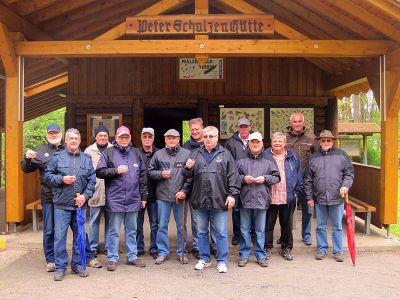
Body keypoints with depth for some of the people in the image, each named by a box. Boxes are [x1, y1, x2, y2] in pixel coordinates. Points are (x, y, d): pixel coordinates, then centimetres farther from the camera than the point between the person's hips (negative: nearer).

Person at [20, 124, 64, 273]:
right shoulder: (40, 151, 10)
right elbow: (26, 169, 9)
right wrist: (27, 158, -11)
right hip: (48, 197, 1)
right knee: (49, 231, 8)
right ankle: (50, 260, 20)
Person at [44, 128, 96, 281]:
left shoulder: (87, 159, 8)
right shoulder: (57, 157, 2)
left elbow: (92, 180, 6)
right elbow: (47, 176, 2)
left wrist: (85, 195, -7)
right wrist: (62, 179, -13)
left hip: (80, 204, 3)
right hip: (62, 204, -2)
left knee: (79, 235, 10)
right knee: (60, 236, 0)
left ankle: (77, 265, 23)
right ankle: (60, 267, 12)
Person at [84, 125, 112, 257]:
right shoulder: (89, 151, 6)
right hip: (95, 191, 0)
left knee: (110, 220, 9)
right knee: (94, 220, 6)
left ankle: (109, 246, 20)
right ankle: (93, 247, 17)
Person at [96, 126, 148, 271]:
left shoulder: (136, 153, 12)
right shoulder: (108, 153, 1)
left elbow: (143, 176, 13)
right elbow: (99, 172, -4)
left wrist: (143, 196, 10)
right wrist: (116, 170, -16)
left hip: (133, 199, 4)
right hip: (115, 199, -3)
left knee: (132, 230, 13)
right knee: (114, 231, 5)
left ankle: (132, 256, 24)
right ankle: (112, 258, 16)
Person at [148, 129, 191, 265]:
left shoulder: (187, 154, 0)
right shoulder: (158, 154, 6)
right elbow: (150, 172, 9)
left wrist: (184, 191, -10)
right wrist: (161, 174, -9)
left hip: (181, 196, -1)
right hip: (163, 196, 1)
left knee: (181, 226, 9)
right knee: (162, 226, 8)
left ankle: (182, 252, 22)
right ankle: (163, 252, 21)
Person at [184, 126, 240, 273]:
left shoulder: (225, 154, 4)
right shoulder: (196, 154, 12)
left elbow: (233, 176, 0)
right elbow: (188, 176, 13)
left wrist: (232, 194, -7)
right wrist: (188, 168, -9)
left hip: (219, 201, -3)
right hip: (200, 200, 3)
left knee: (221, 233, 4)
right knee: (201, 232, 13)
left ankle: (222, 261, 17)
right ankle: (204, 259, 28)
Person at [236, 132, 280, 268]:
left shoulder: (268, 161, 8)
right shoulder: (241, 160, 7)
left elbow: (276, 177, 8)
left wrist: (265, 178, -8)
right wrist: (243, 178, -9)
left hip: (261, 200, 0)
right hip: (245, 200, 0)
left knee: (260, 230, 8)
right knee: (244, 230, 7)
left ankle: (260, 256, 20)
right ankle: (244, 255, 18)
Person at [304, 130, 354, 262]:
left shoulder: (341, 155, 3)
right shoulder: (313, 158, 6)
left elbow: (349, 173, 5)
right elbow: (308, 180, 8)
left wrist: (345, 186, -12)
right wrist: (310, 197, 4)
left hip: (337, 198, -1)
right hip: (319, 198, 2)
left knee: (337, 226, 8)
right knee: (321, 226, 11)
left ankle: (338, 251, 19)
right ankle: (322, 249, 24)